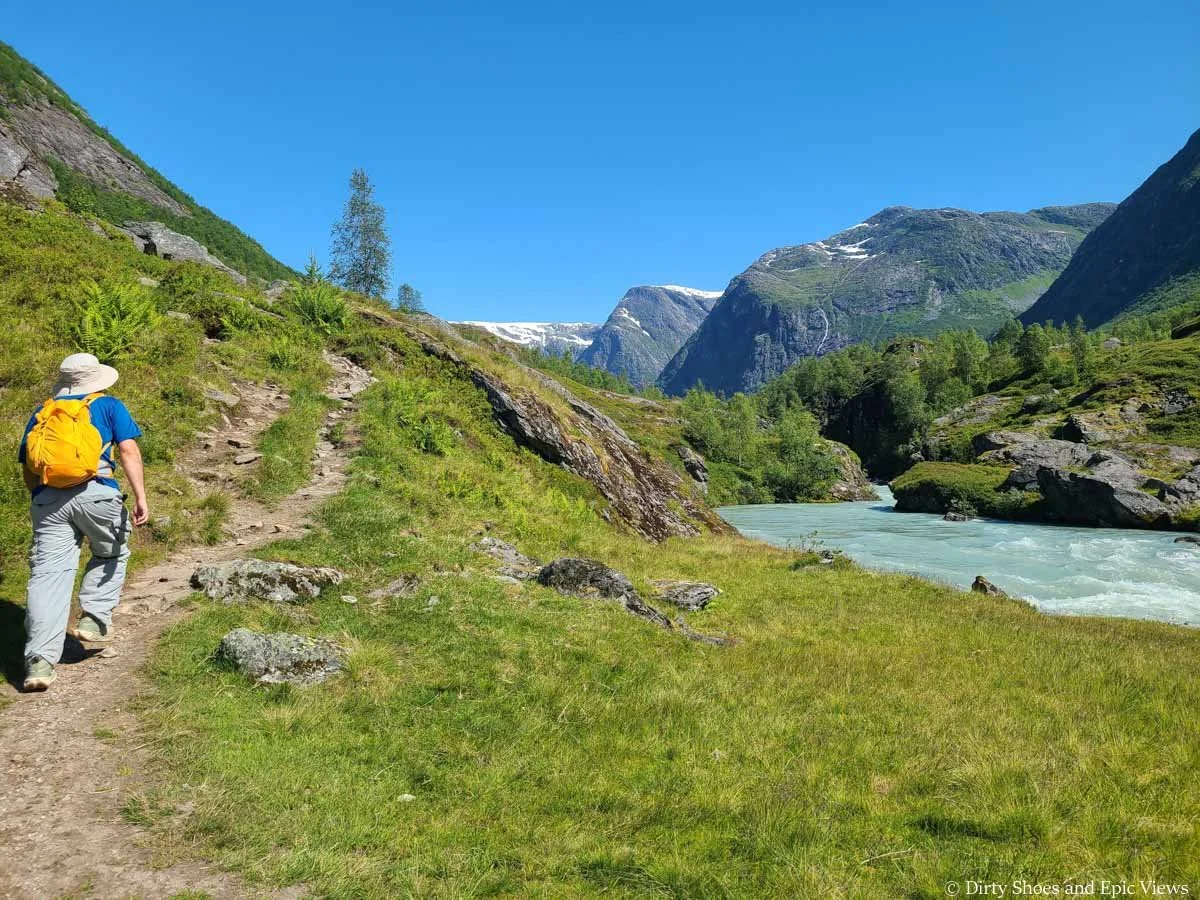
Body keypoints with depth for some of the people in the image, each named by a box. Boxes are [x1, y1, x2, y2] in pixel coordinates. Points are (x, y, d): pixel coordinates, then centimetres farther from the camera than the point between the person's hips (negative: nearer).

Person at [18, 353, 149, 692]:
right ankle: (94, 620, 11)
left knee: (48, 574, -2)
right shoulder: (108, 406, 13)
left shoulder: (41, 413, 23)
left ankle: (40, 660, -9)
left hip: (46, 498, 3)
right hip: (96, 492, -3)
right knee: (111, 555, 22)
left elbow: (28, 470, 21)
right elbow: (129, 450, -1)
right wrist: (141, 497, -7)